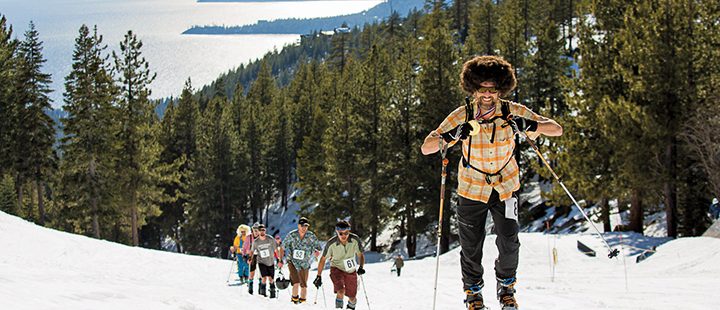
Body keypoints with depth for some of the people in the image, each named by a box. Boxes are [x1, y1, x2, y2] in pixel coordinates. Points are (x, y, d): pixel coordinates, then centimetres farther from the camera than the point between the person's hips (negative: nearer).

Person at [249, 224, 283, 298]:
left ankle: (272, 292, 26)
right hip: (261, 262, -1)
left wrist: (280, 260, -5)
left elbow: (276, 249, -3)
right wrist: (250, 259, -7)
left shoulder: (270, 239, -9)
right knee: (264, 278, -15)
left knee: (270, 279, 4)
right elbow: (252, 251, 8)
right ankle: (262, 291, 4)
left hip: (270, 262, 1)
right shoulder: (256, 242, -6)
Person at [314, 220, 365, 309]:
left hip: (351, 271, 2)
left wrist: (361, 267, -15)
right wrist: (319, 276, -7)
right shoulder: (331, 243, -21)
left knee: (352, 298, 8)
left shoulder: (355, 240, -19)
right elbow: (323, 259, -8)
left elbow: (360, 255, -1)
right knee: (341, 291, -27)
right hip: (337, 269, -2)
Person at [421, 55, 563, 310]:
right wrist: (450, 137, -40)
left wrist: (530, 126, -34)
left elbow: (557, 129, -14)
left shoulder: (512, 113, -15)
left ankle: (506, 287, 21)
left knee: (509, 243, -8)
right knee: (471, 247, 4)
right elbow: (426, 148, -19)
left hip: (505, 187, 0)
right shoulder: (462, 116, -17)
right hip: (472, 188, 0)